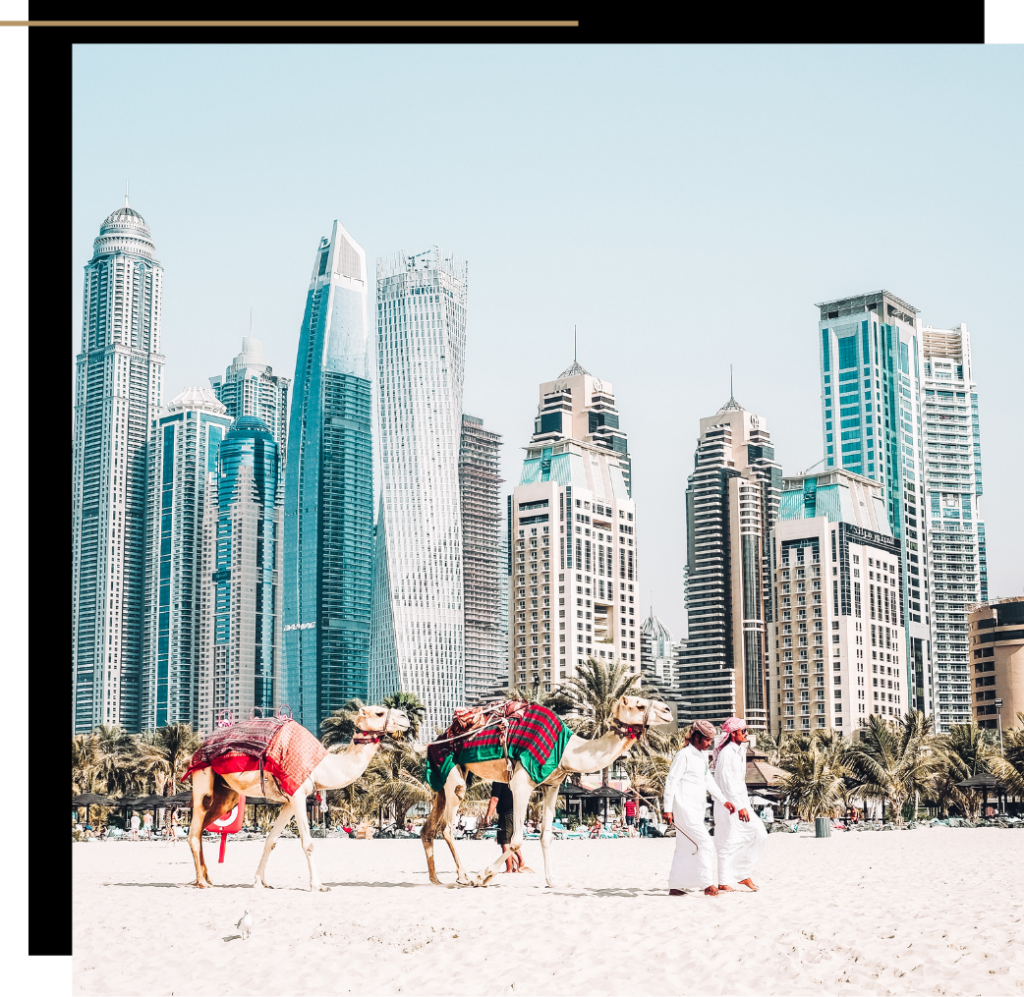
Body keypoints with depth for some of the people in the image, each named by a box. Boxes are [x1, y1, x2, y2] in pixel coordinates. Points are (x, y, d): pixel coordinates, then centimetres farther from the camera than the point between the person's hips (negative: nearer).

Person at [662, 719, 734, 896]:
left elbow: (709, 781, 23)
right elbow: (671, 780, -12)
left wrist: (724, 801, 16)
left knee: (686, 848, 9)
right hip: (685, 807, -9)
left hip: (696, 809, 9)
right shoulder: (684, 755, -11)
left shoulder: (703, 755, 16)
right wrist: (668, 809, -16)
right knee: (705, 843, -12)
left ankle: (675, 887, 13)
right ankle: (707, 884, -10)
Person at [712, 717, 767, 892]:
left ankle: (743, 874, 9)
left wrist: (745, 804, 17)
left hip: (741, 802, 9)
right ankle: (724, 882, 3)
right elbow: (727, 782, -20)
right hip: (728, 803, -9)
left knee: (759, 834, 2)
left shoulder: (740, 751, 15)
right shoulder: (727, 753, -14)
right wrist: (740, 806, -23)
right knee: (729, 841, -6)